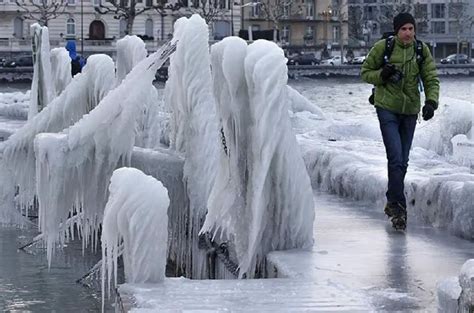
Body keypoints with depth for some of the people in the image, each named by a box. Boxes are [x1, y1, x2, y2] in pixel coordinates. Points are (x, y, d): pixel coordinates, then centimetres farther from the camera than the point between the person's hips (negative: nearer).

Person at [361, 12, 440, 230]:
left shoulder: (422, 51, -1)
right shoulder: (383, 47, -8)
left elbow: (431, 79, 0)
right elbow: (365, 72, 1)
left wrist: (431, 102, -17)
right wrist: (382, 75, -19)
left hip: (410, 111, 4)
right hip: (387, 108, -4)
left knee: (403, 161, 12)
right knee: (395, 158, -16)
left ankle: (392, 203, 28)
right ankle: (398, 206, -14)